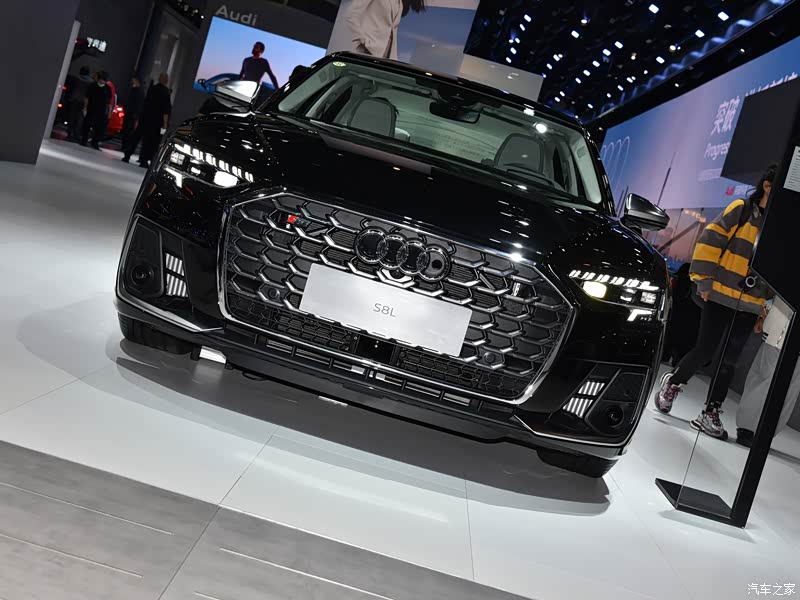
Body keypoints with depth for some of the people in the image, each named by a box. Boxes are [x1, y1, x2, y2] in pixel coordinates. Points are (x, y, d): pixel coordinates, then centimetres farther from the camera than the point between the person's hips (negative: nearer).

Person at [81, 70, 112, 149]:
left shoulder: (108, 89, 4)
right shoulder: (92, 86, 1)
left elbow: (109, 101, 8)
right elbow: (86, 98, 4)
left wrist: (108, 111, 3)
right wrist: (85, 108, -1)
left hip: (101, 112, 1)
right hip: (91, 110, -1)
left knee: (100, 128, -1)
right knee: (86, 126, 4)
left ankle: (95, 143, 7)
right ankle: (83, 142, 14)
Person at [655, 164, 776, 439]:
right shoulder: (740, 210, -5)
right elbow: (710, 240, -7)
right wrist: (704, 281, -10)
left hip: (750, 305, 4)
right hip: (720, 295, -4)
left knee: (729, 360, 6)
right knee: (705, 349, -3)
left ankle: (710, 413, 15)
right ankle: (673, 382, 24)